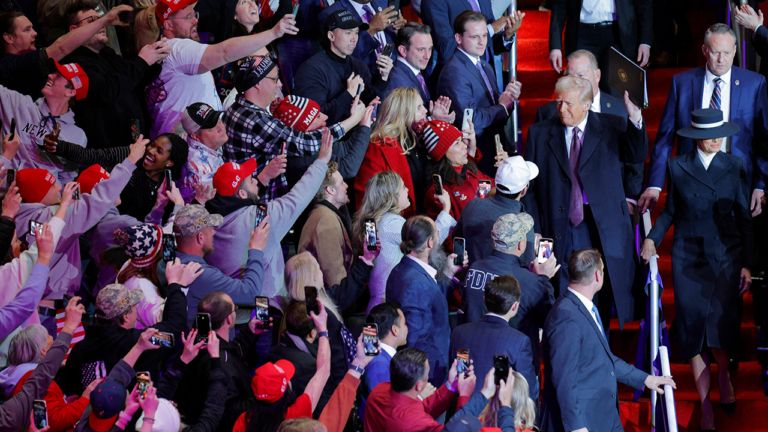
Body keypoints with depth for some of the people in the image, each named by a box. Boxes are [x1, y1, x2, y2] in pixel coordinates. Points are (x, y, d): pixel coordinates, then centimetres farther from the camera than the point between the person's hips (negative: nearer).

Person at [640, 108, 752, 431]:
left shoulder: (735, 166, 5)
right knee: (693, 325, -4)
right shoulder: (677, 167, 4)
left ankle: (724, 374, 14)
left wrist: (747, 264, 2)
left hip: (726, 254, -1)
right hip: (688, 256, 1)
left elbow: (744, 217, 5)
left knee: (720, 318, -18)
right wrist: (652, 238, -4)